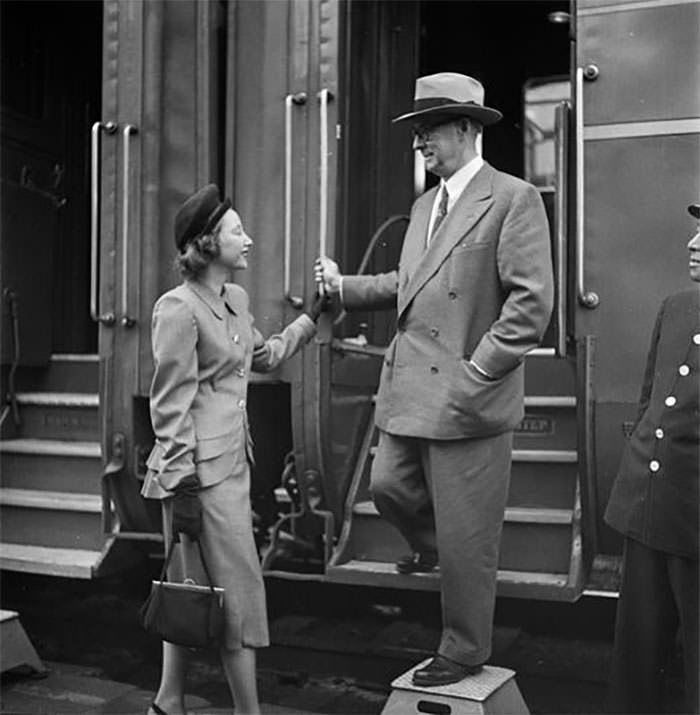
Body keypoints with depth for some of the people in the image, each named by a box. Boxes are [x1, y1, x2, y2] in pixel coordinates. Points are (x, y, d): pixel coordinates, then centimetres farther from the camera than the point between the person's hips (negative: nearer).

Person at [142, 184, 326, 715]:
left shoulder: (236, 299, 12)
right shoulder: (178, 309, -13)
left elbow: (267, 355, 29)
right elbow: (170, 407, -14)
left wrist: (316, 313, 26)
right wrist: (180, 484, -16)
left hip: (231, 461, 9)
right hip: (202, 468, -9)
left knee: (191, 590, 15)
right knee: (240, 593, -1)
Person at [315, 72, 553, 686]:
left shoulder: (514, 199, -9)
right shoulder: (425, 205, 16)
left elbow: (531, 302, -15)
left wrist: (477, 370, -18)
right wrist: (343, 285, 13)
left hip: (467, 398, -7)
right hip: (409, 389, 8)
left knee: (466, 539, 4)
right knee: (389, 488, 17)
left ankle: (464, 653, 22)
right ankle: (433, 546, 48)